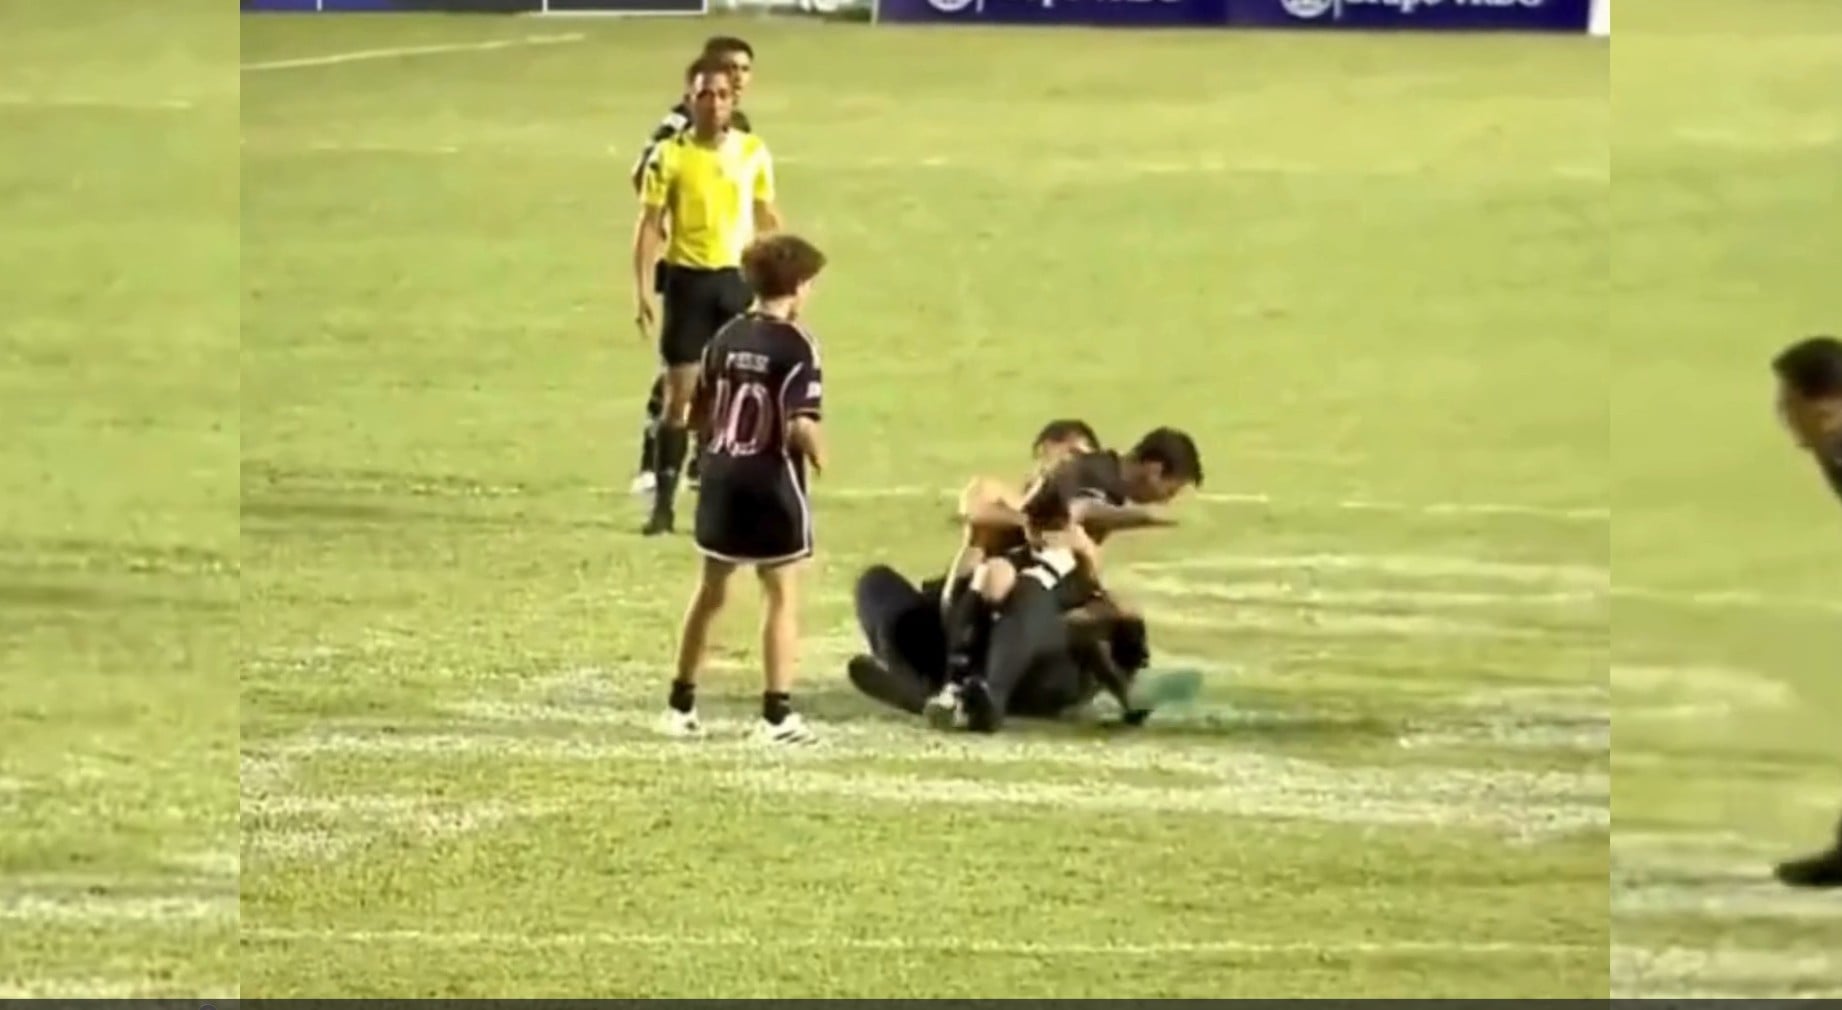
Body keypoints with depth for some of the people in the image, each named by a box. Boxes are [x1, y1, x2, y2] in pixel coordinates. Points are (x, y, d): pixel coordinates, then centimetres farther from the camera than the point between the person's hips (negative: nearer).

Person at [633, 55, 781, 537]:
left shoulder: (754, 152, 3)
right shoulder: (670, 155, -6)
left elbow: (767, 217, 13)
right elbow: (649, 224, -5)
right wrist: (642, 291, -12)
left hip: (738, 278, 3)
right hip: (689, 278, -3)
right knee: (681, 393, -4)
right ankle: (663, 502, -1)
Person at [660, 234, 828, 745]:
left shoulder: (726, 338, 5)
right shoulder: (795, 345, -14)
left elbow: (703, 409, 8)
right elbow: (801, 425, -22)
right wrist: (818, 456, -4)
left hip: (721, 478, 6)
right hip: (772, 483, -6)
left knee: (711, 590, 18)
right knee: (782, 595, 2)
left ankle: (681, 702, 23)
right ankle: (777, 712, -1)